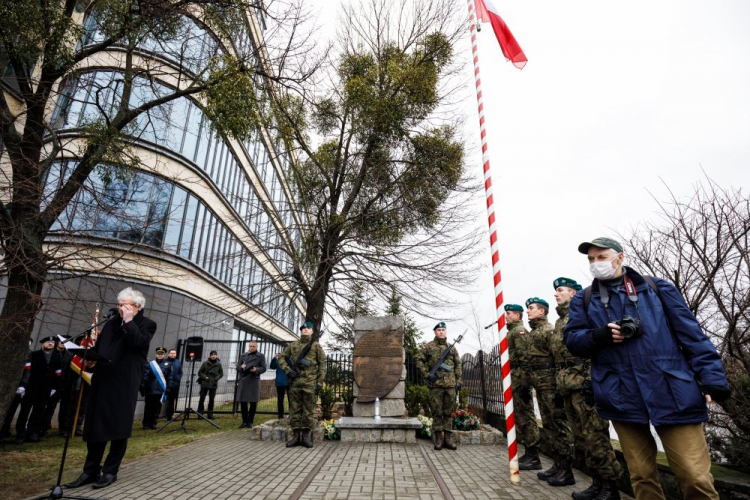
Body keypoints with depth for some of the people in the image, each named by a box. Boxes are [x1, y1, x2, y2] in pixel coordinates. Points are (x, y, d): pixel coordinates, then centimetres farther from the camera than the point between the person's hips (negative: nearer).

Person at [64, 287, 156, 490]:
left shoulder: (146, 324, -3)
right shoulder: (112, 322, 16)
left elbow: (138, 343, -21)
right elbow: (98, 346, 22)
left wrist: (129, 320, -16)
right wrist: (91, 359, 3)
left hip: (124, 383, -6)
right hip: (102, 381, 6)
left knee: (119, 427, 3)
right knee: (94, 426, 11)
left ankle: (110, 471, 17)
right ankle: (91, 471, 23)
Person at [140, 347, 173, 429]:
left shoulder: (168, 364, 3)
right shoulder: (150, 364, -2)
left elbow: (170, 377, 3)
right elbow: (145, 377, -5)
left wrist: (168, 388, -4)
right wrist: (143, 388, -9)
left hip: (161, 390, 2)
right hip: (151, 390, -2)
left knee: (157, 407, 7)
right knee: (149, 407, 6)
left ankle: (153, 423, 19)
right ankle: (146, 424, 18)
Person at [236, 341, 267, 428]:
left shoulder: (260, 356, 6)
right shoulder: (243, 355, 16)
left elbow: (263, 368, 2)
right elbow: (237, 367, 15)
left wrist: (256, 370, -17)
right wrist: (241, 367, -8)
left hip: (254, 381, -3)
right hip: (243, 381, 3)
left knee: (253, 402, 0)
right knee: (242, 402, 5)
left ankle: (250, 421, 12)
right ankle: (244, 421, 18)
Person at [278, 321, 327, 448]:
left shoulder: (316, 346, 4)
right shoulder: (293, 345, 11)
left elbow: (322, 365, 1)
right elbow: (281, 358, 12)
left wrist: (320, 383, -7)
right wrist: (288, 370, -4)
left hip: (310, 383, -2)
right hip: (295, 382, 2)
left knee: (308, 410, 2)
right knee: (294, 409, 6)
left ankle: (306, 436, 12)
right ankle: (295, 436, 14)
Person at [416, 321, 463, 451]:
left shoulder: (452, 348, 13)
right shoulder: (428, 347, 2)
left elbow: (458, 365, 15)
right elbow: (419, 361, 1)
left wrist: (458, 381, 10)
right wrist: (427, 375, -6)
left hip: (451, 385, 3)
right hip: (436, 384, -3)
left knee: (449, 412, 7)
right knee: (437, 412, 3)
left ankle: (447, 437, 16)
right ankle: (438, 438, 12)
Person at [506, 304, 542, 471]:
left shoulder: (519, 330, -10)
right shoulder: (512, 331, 20)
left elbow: (525, 358, -19)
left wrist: (523, 383, -23)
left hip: (519, 379, -10)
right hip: (515, 380, 10)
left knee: (526, 417, -5)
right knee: (522, 417, 14)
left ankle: (533, 458, 2)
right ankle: (529, 454, 22)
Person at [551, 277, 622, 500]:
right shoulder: (559, 322, 21)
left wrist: (590, 379, -21)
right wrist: (560, 385, 21)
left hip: (583, 383, -9)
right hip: (568, 386, 9)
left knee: (595, 435, -4)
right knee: (583, 436, 13)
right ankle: (598, 482, 23)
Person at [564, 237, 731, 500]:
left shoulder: (657, 288, 7)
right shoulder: (583, 300, 10)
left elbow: (692, 334, 5)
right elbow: (572, 339, 5)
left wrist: (712, 378, -4)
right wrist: (600, 335, -13)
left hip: (672, 395, -1)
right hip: (622, 399, 1)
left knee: (696, 477, 0)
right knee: (641, 475, 12)